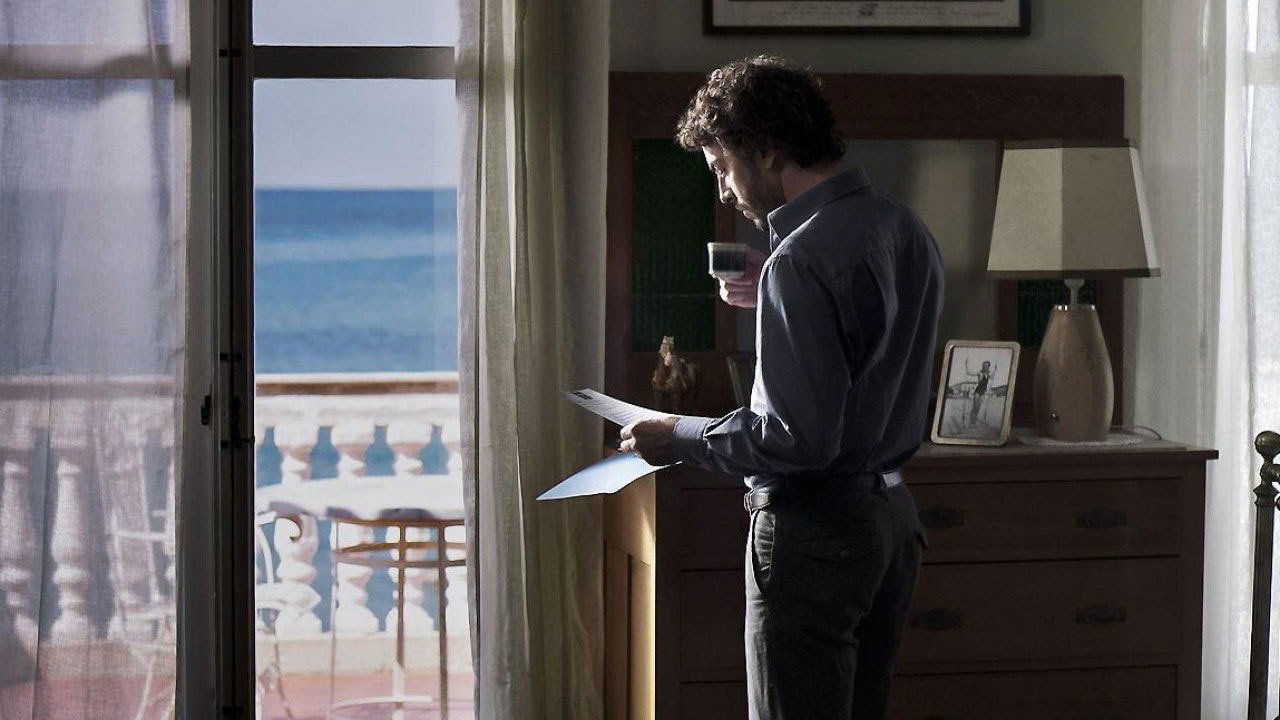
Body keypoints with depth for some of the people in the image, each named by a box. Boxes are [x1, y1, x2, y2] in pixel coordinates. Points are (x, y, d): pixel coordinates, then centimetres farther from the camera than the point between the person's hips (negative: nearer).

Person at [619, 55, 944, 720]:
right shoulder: (904, 228, 8)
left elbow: (802, 438, -24)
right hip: (891, 516, 10)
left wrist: (681, 439, -12)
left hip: (815, 532, -9)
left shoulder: (800, 261, -20)